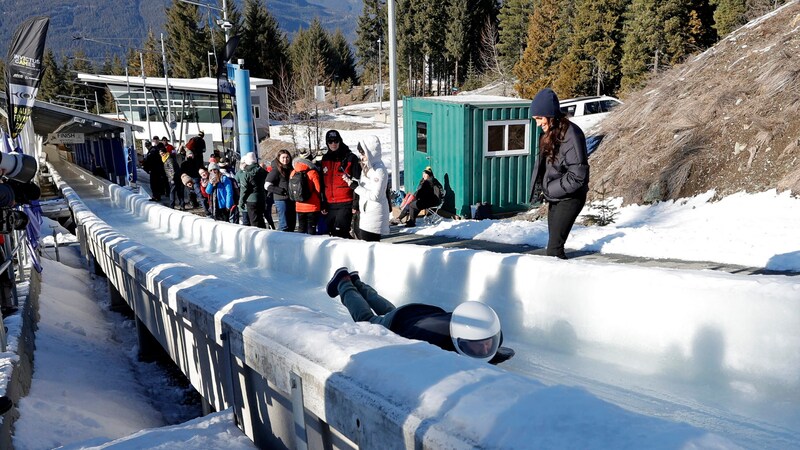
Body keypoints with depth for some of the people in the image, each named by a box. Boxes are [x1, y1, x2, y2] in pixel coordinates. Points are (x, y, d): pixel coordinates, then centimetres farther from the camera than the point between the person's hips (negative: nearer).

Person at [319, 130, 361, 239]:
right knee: (331, 233, 10)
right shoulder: (324, 160, 13)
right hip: (330, 205, 6)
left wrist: (356, 204, -11)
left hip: (345, 204, -6)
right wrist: (323, 204, 15)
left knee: (340, 233, -15)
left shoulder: (350, 158, -4)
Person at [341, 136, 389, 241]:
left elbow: (375, 196, -21)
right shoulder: (368, 166, 11)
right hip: (366, 212, 9)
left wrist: (356, 187, -17)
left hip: (374, 214, -9)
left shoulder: (379, 170, -17)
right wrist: (351, 180, 5)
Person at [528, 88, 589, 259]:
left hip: (569, 198, -8)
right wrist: (538, 189, 1)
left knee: (554, 249, -11)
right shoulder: (549, 133, 5)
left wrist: (549, 189, -17)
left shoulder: (571, 134, -21)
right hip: (554, 198, 8)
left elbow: (578, 175, -23)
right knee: (554, 245, 12)